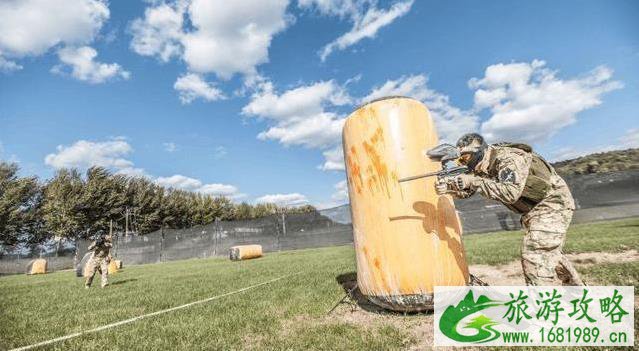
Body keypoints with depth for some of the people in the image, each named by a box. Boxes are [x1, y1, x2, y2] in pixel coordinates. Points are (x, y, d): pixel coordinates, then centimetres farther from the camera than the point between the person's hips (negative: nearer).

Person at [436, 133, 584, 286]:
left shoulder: (507, 158, -28)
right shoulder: (480, 168, -2)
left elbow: (511, 193, -41)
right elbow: (465, 191, -3)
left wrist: (475, 181, -41)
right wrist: (447, 186, -23)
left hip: (553, 201, -9)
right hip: (534, 209, 10)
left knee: (535, 258, -17)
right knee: (549, 254, 22)